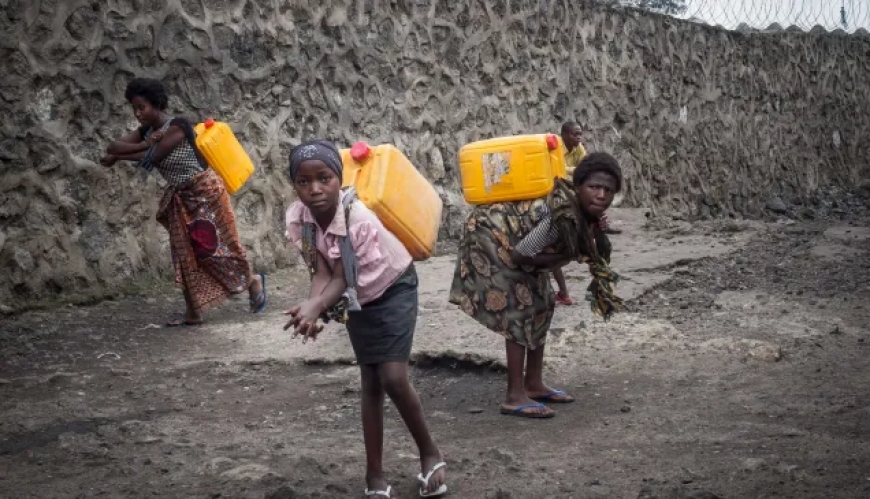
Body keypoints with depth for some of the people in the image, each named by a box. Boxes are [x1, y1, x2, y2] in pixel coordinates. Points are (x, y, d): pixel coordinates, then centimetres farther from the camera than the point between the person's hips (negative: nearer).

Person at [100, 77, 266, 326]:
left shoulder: (177, 127, -23)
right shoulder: (146, 131, 1)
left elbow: (153, 157, -25)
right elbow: (113, 147, -9)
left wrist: (118, 156, -13)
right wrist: (144, 144, -23)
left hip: (205, 193, -8)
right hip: (180, 198, 8)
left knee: (216, 247, -1)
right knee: (184, 254, 4)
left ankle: (253, 281, 25)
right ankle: (193, 313, 8)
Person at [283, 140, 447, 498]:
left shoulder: (359, 220, -35)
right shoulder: (297, 220, -20)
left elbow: (342, 277, -30)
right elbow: (321, 273, -18)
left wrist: (314, 307, -48)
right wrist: (311, 309, -37)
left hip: (394, 289, -5)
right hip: (359, 299, 5)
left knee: (393, 378, -14)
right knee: (370, 383, 7)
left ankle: (430, 454, 9)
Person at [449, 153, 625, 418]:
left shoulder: (582, 210, -8)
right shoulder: (563, 215, -35)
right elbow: (520, 255, -28)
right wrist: (569, 255, -20)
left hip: (511, 237, 10)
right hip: (489, 234, -10)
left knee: (541, 304, 11)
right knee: (520, 310, -12)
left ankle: (533, 385, 20)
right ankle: (514, 397, -8)